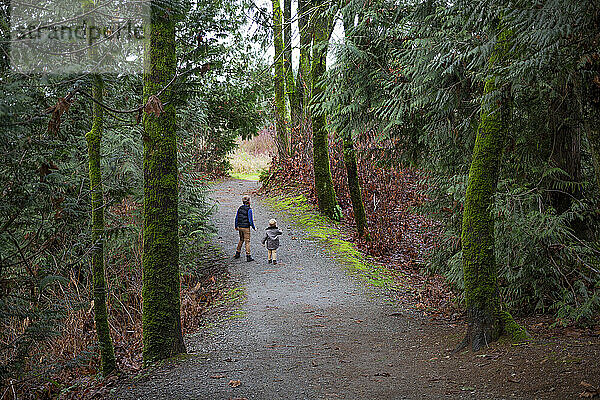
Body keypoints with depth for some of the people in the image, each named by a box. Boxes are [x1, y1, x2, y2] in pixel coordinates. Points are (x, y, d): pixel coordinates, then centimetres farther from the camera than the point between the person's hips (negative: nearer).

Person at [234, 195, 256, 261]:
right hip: (246, 228, -6)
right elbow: (250, 220, -16)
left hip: (240, 227, 6)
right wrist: (254, 227, -3)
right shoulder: (249, 210, -16)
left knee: (241, 240, 23)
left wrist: (236, 226, 21)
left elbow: (236, 218, 9)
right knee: (247, 241, 0)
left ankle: (237, 253, 29)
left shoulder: (240, 208, 4)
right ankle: (248, 256, 1)